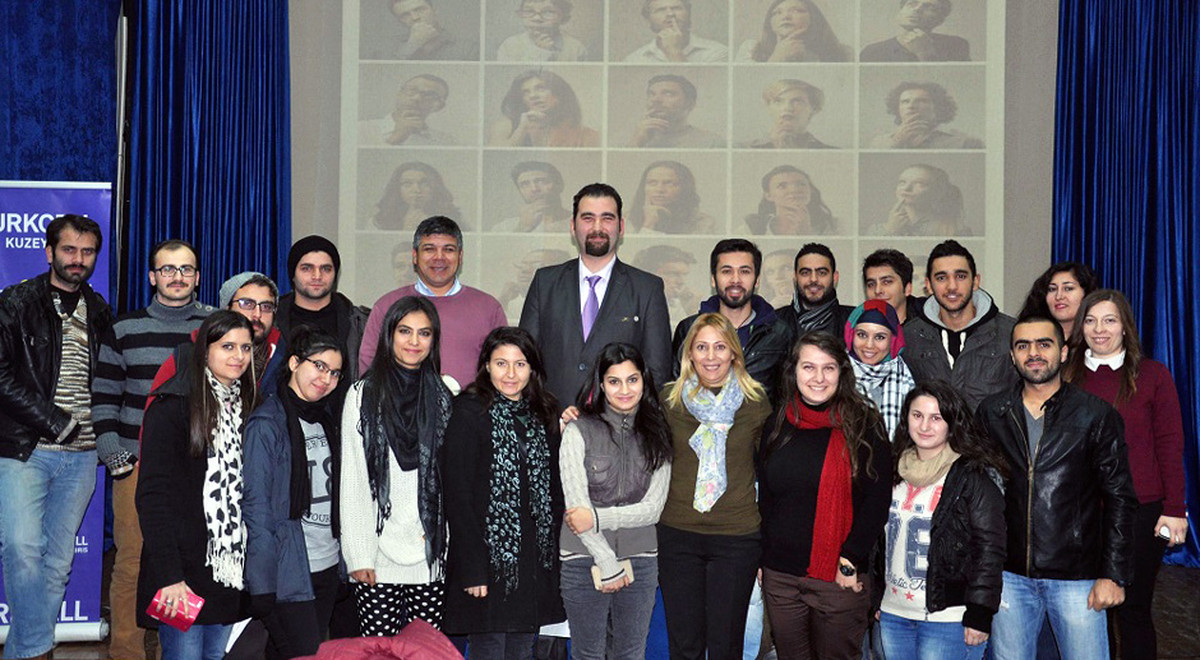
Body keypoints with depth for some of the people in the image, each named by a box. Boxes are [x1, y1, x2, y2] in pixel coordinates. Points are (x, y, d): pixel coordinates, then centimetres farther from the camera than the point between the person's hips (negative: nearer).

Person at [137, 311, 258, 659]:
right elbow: (153, 495, -14)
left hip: (232, 566, 6)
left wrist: (251, 563, 6)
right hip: (185, 567, -6)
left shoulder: (246, 406, 12)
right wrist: (168, 574, -20)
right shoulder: (173, 407, -9)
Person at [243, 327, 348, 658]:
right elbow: (256, 506, -14)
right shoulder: (266, 425, -10)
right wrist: (263, 584, -17)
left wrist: (345, 563, 10)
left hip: (328, 568, 7)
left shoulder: (328, 420, 12)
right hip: (288, 573, -7)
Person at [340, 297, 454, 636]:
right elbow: (352, 481, 0)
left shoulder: (445, 395, 9)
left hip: (432, 556, 2)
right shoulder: (363, 395, 3)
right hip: (380, 554, -2)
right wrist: (358, 554, -5)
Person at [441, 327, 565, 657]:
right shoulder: (470, 413, -8)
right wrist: (472, 568, -17)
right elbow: (457, 495, -13)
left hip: (535, 562, 6)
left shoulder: (542, 416, 11)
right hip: (490, 560, -6)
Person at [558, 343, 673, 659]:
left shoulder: (656, 435, 4)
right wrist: (607, 562, -10)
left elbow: (653, 508, -3)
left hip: (641, 559, 2)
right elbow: (576, 504, -9)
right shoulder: (579, 431, -5)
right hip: (586, 560, -2)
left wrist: (597, 518, -14)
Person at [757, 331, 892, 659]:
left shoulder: (865, 425, -4)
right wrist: (762, 559, 10)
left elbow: (877, 501, -7)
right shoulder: (777, 425, 8)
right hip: (780, 576, 4)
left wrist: (850, 562, -12)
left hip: (842, 578, -3)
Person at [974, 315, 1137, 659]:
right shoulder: (991, 413, 5)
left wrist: (1114, 575, -7)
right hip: (1009, 576, 2)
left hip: (1076, 578, -2)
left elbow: (1120, 499, -1)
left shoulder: (1097, 416, -2)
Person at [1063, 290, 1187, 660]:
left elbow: (1169, 446, -1)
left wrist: (1175, 510, -6)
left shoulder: (1152, 375, 0)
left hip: (1140, 512, -2)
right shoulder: (1068, 376, 6)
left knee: (1133, 609, 4)